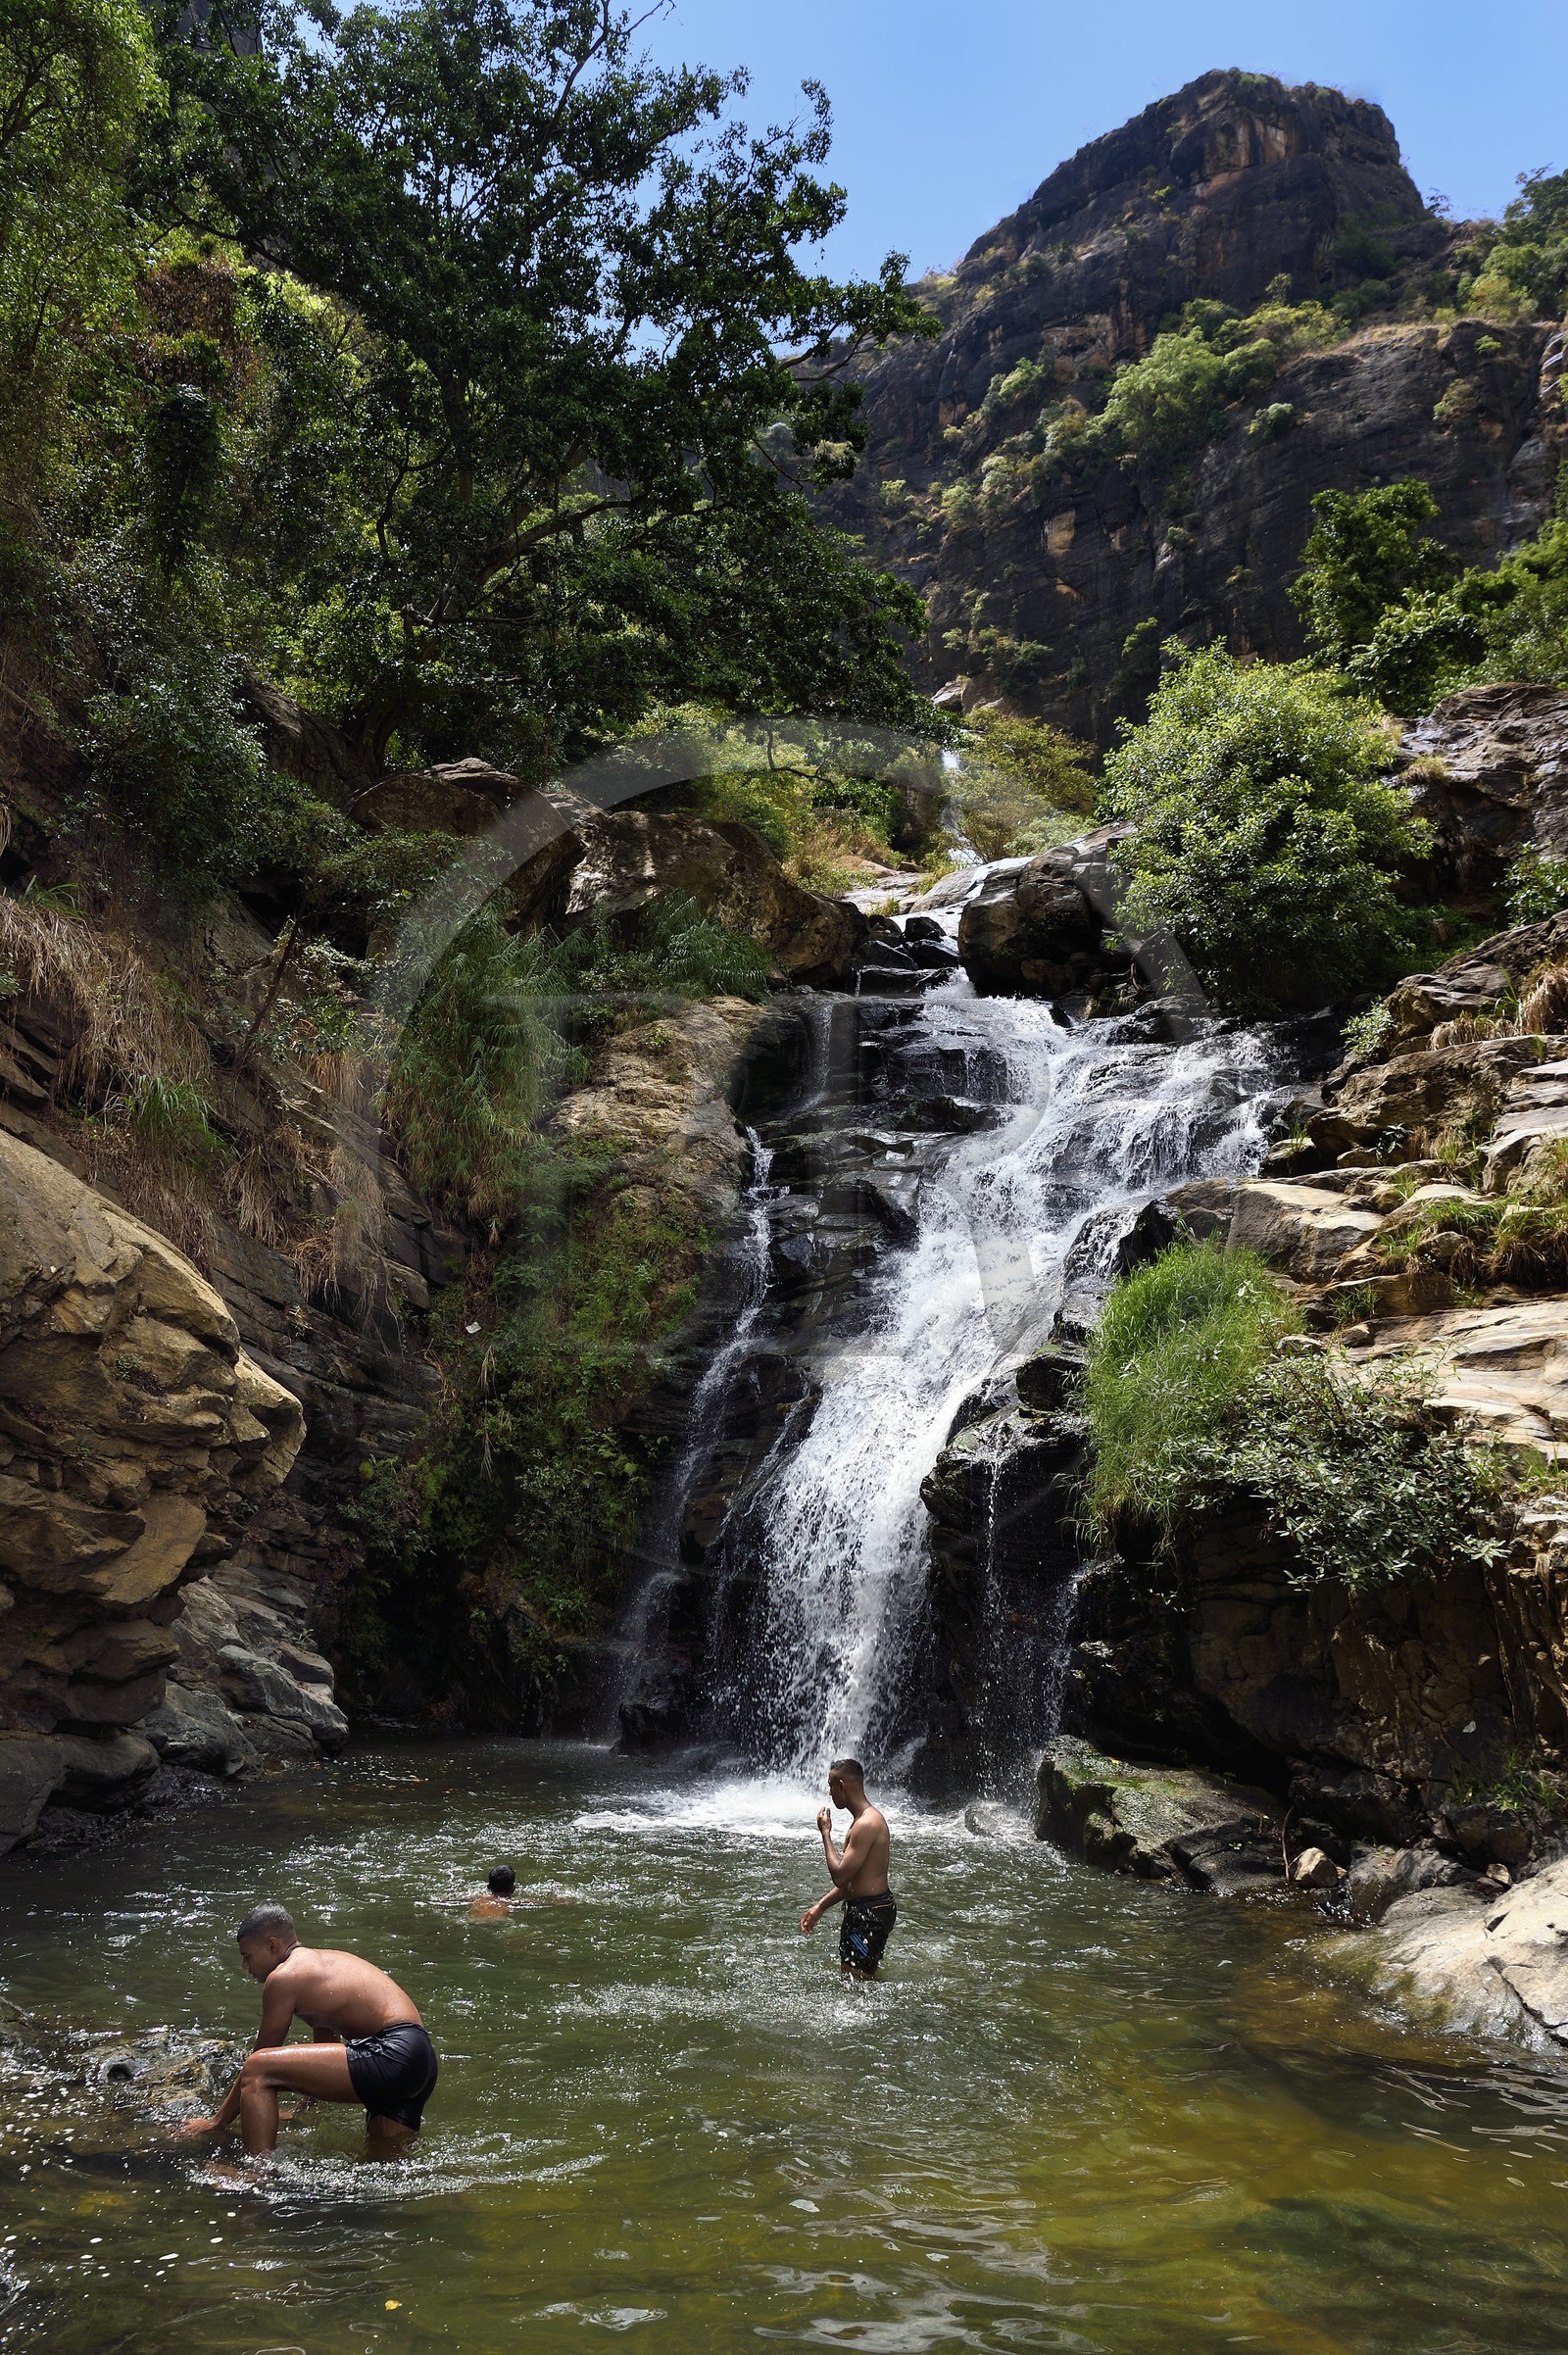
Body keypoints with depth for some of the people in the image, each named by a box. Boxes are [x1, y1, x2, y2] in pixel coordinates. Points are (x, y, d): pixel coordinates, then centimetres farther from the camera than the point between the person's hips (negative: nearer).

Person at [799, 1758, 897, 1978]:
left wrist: (825, 1833, -14)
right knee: (847, 1973, 19)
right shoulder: (866, 1819, 12)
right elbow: (850, 1879, 19)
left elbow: (840, 1876, -24)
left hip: (870, 1913, -11)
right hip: (860, 1910, 11)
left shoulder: (866, 1824, -22)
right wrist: (820, 1907, 17)